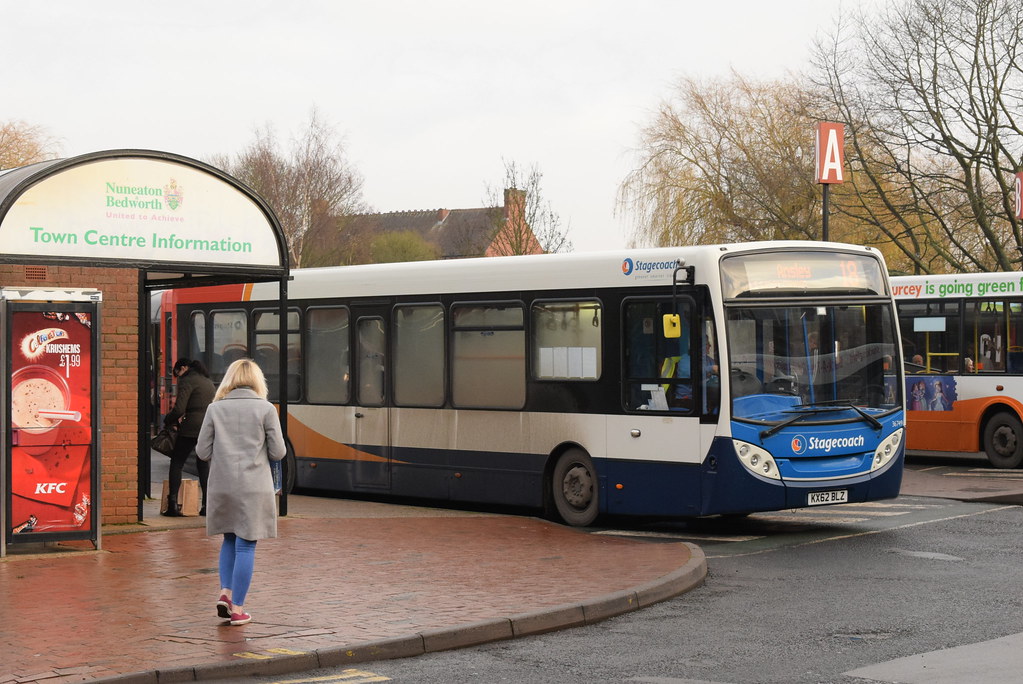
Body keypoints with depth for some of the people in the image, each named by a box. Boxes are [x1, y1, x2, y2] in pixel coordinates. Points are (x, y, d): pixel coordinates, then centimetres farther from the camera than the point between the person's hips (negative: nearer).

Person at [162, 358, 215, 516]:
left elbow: (179, 409, -14)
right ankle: (208, 505, 8)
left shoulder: (187, 381, -6)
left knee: (176, 463, 2)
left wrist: (168, 422, 5)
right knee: (204, 465, 13)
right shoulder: (208, 381, 19)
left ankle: (173, 504, -4)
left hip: (192, 427, -7)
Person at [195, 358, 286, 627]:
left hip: (222, 486, 3)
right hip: (254, 487, -2)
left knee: (229, 539, 20)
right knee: (246, 545, 3)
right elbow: (277, 452, -4)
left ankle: (225, 592, 6)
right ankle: (237, 608, 5)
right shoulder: (265, 409, -3)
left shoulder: (215, 408, 2)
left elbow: (202, 451, 1)